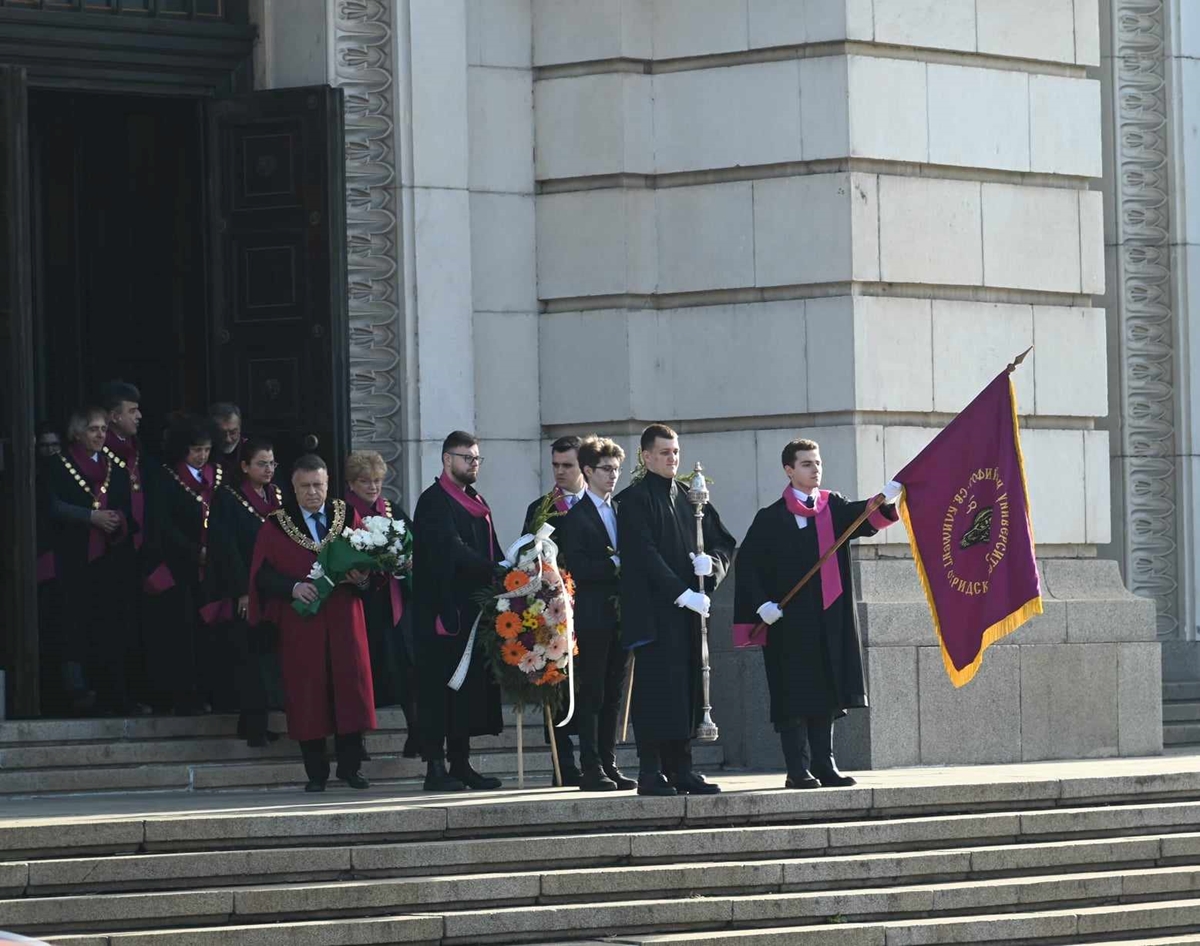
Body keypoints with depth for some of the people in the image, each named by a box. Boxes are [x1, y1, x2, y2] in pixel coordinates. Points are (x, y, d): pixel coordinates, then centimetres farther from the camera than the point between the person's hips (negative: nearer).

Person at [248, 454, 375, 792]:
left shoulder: (348, 517, 9)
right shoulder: (276, 526, 4)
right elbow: (263, 573, -2)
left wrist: (362, 578, -15)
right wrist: (293, 587, -19)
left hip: (343, 621, 1)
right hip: (300, 623, -1)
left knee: (350, 686, -4)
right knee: (308, 693, -2)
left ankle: (350, 766, 4)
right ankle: (316, 772, 5)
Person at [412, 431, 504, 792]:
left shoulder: (476, 503, 18)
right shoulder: (434, 502, -9)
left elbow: (491, 552, 17)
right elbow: (451, 549, -22)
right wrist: (498, 571, -29)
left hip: (472, 610, 9)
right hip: (443, 610, -9)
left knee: (471, 688, 9)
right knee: (440, 690, -6)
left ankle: (461, 764, 15)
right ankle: (436, 767, -5)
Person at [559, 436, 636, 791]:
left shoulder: (621, 511, 16)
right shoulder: (576, 515, -4)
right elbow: (576, 566, -13)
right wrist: (614, 565, -17)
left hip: (620, 614, 6)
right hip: (592, 615, -6)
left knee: (613, 695, 8)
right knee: (592, 693, -4)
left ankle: (609, 765, 12)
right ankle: (592, 769, -3)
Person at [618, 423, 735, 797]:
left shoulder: (690, 498, 16)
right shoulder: (635, 500, -4)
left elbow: (723, 542, 16)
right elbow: (644, 555, -13)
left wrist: (712, 563, -7)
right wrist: (683, 594, -18)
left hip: (688, 611, 6)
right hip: (653, 611, -6)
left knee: (686, 690, 6)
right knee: (657, 690, -8)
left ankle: (681, 769, 10)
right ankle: (651, 773, -6)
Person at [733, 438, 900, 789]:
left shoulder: (834, 507, 9)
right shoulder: (770, 519, -1)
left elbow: (862, 516, -11)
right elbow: (748, 563, -3)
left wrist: (886, 497, -31)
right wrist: (761, 604, -15)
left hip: (829, 621, 4)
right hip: (790, 622, -4)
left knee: (825, 695, 6)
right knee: (795, 696, -5)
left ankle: (824, 765, 9)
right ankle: (798, 769, -4)